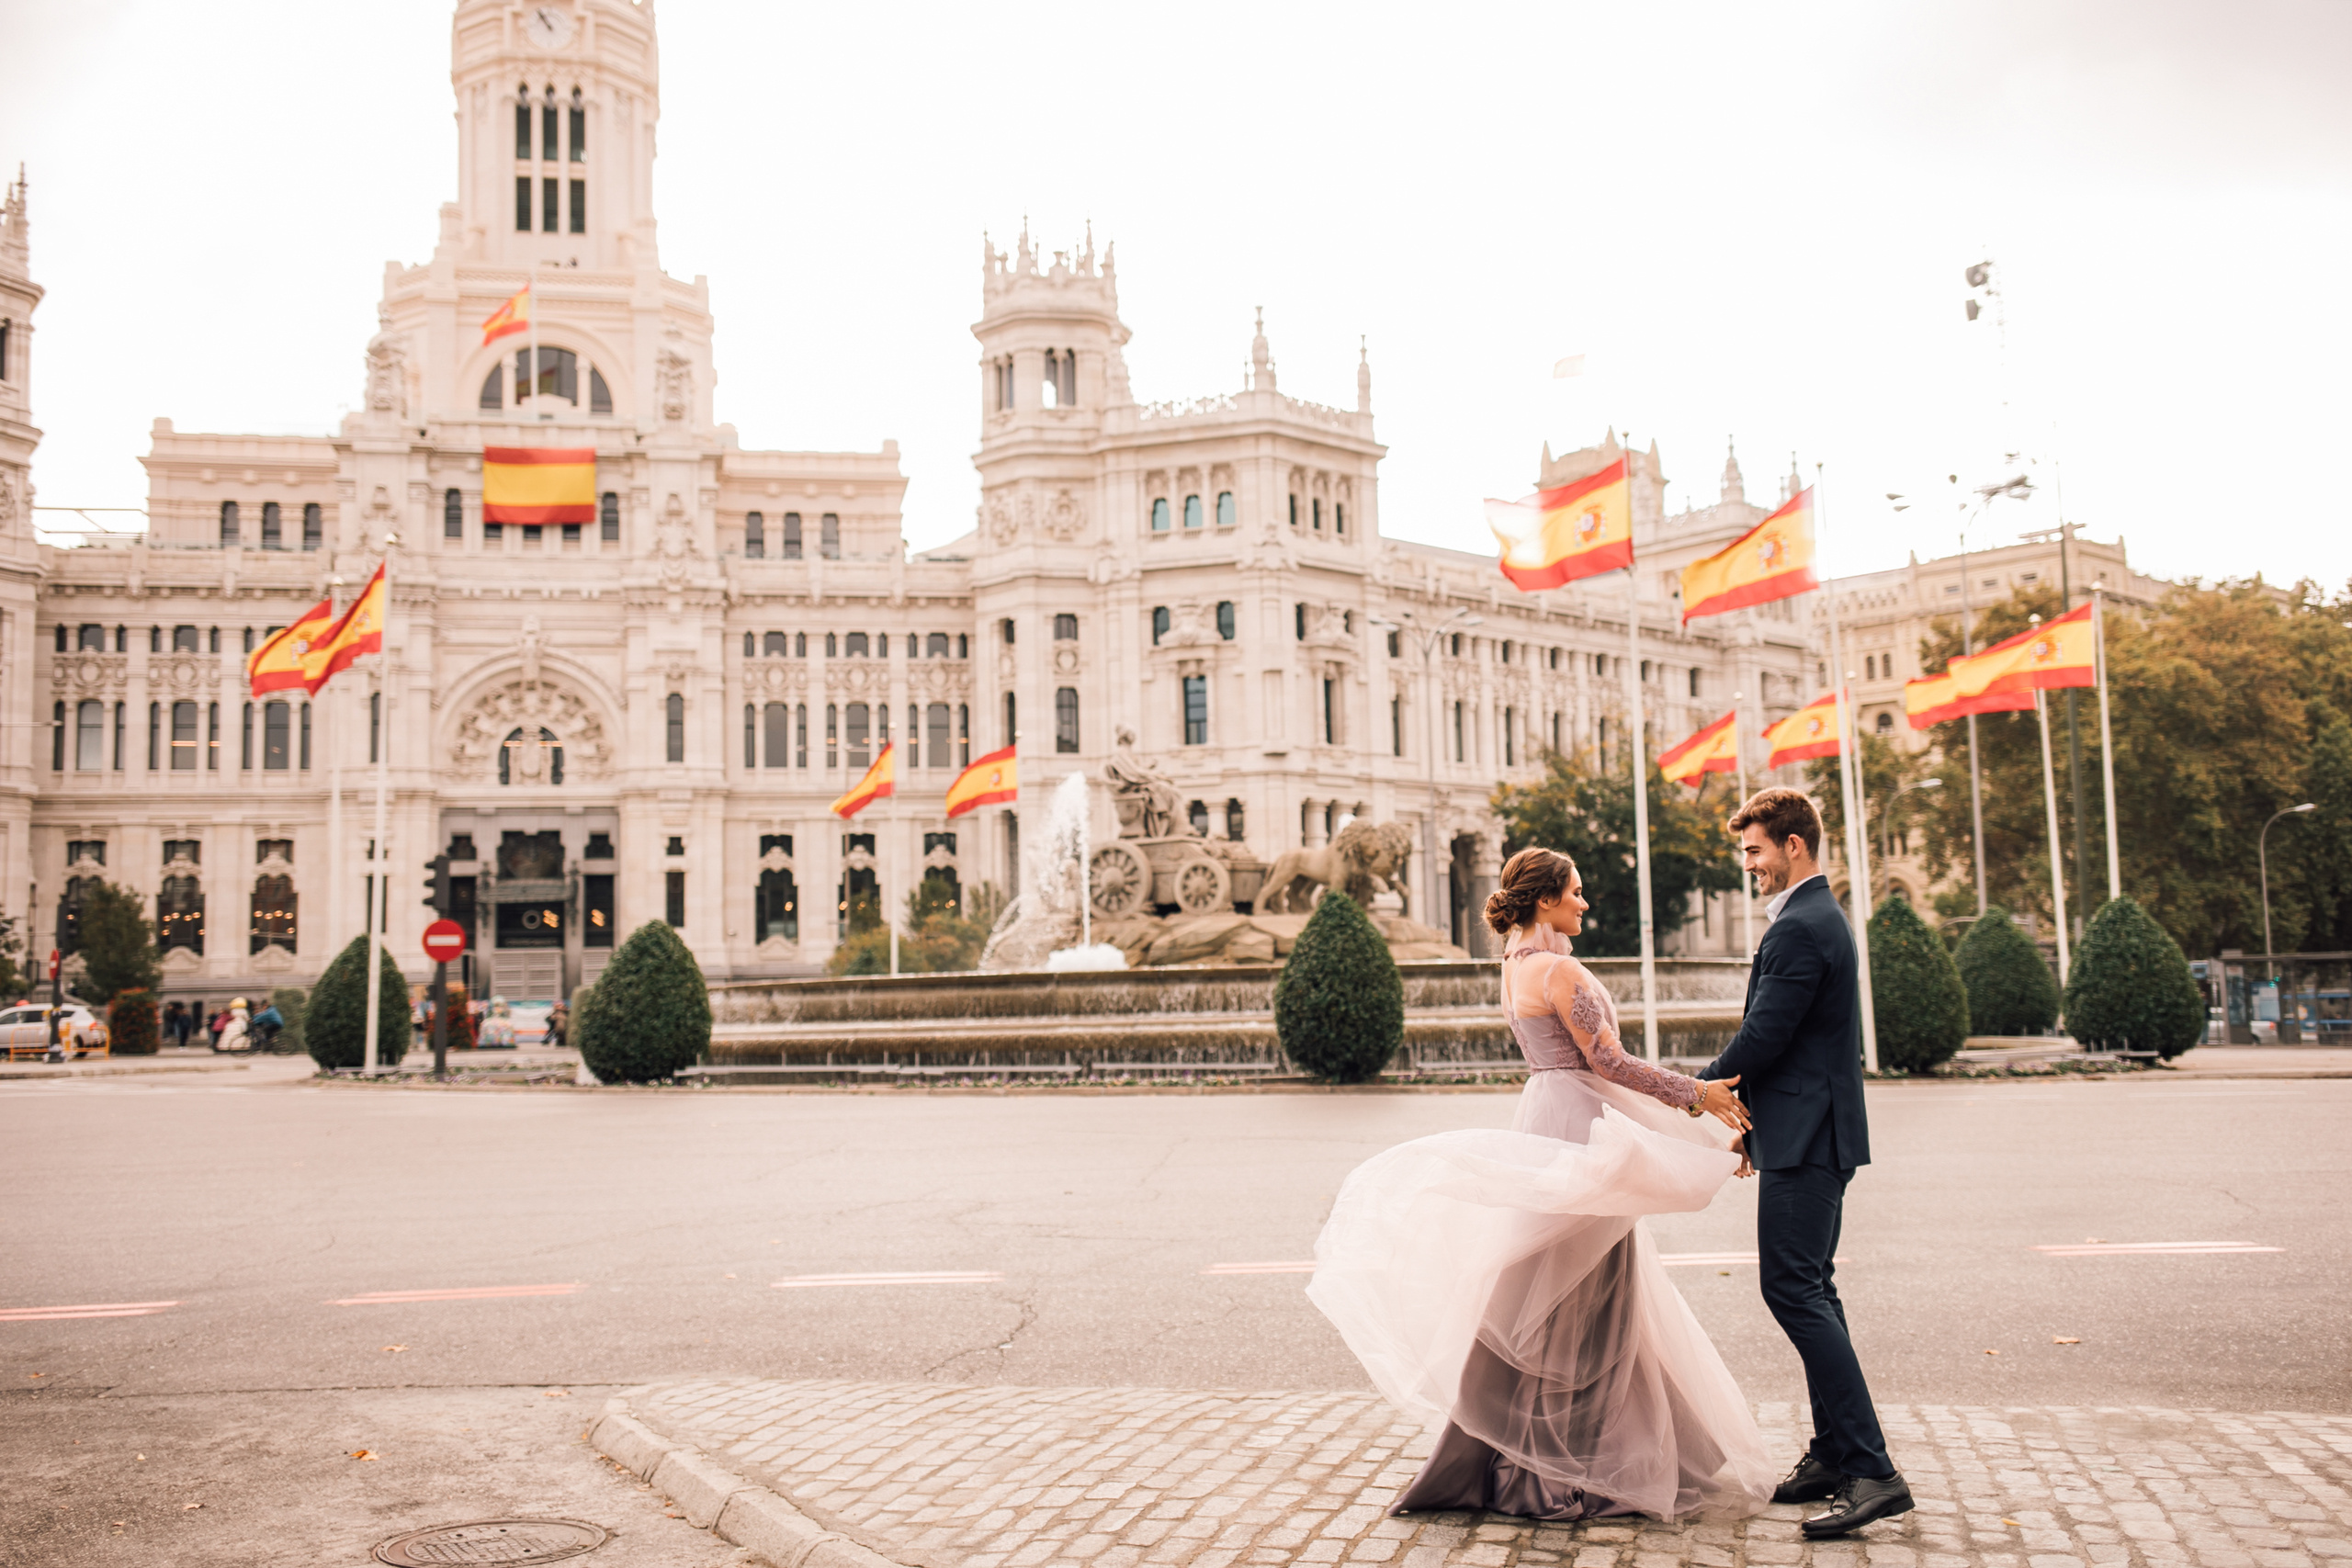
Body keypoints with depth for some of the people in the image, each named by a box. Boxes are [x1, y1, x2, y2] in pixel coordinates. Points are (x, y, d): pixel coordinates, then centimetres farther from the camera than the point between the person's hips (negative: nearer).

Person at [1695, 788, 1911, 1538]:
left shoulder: (1798, 928, -17)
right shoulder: (1819, 916, 17)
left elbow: (1764, 1036, -19)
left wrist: (1701, 1089, -4)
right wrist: (1751, 1121, 20)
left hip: (1804, 1138, -11)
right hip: (1817, 1132, 11)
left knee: (1793, 1288, -12)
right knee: (1809, 1290, 14)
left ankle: (1871, 1470, -12)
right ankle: (1835, 1455, 21)